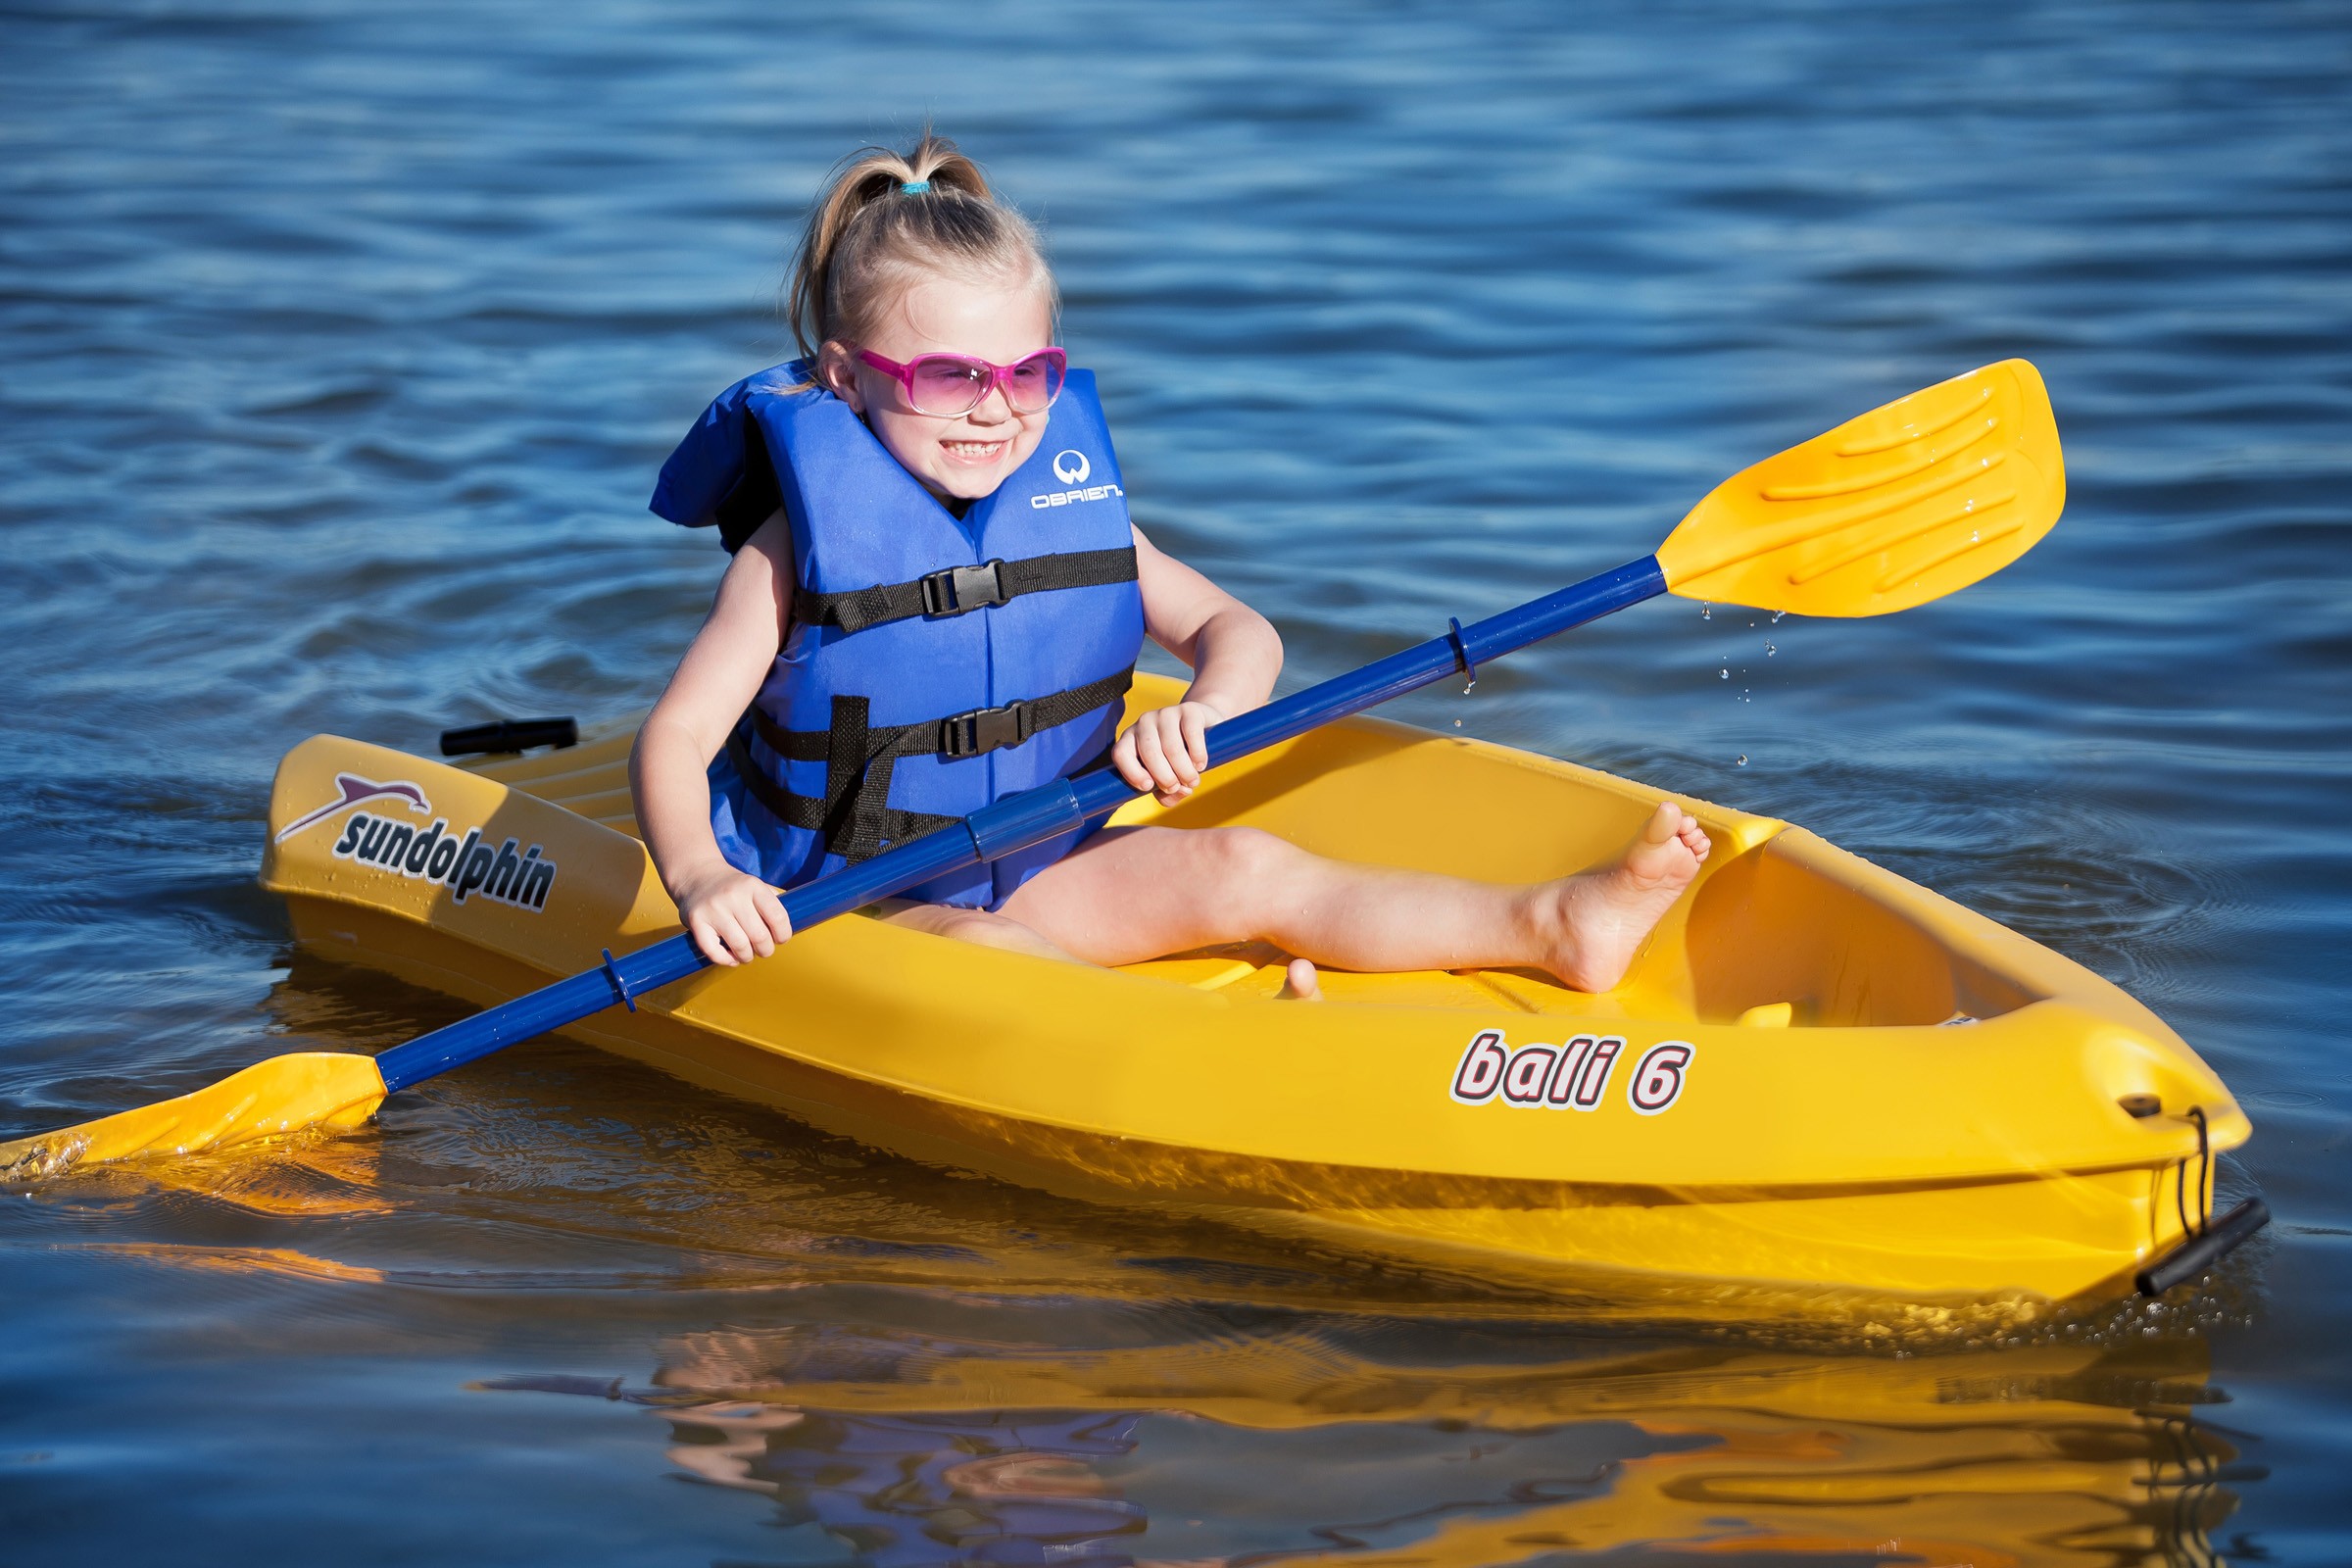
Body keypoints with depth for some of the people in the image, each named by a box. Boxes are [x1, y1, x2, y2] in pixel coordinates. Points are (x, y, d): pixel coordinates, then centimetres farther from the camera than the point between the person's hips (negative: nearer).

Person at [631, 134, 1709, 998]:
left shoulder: (1072, 507, 4)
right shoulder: (805, 540, -11)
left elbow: (1235, 630, 6)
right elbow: (676, 736, -14)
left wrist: (1205, 707, -19)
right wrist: (699, 879, -34)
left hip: (1037, 869, 5)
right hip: (859, 893, -4)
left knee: (1243, 865, -14)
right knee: (983, 958, -35)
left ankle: (1546, 923, -25)